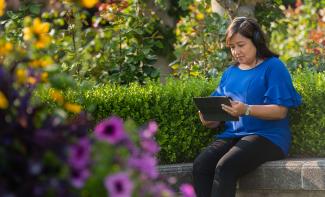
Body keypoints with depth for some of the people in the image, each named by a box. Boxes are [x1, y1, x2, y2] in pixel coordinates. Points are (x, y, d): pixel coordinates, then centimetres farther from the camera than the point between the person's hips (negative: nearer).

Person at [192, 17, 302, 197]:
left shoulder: (273, 67, 0)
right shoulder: (230, 73, 21)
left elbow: (281, 111, -10)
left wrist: (247, 110, -24)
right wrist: (209, 120, -8)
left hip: (266, 135, -6)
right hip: (233, 134, 6)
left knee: (224, 167, -31)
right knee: (200, 165, -23)